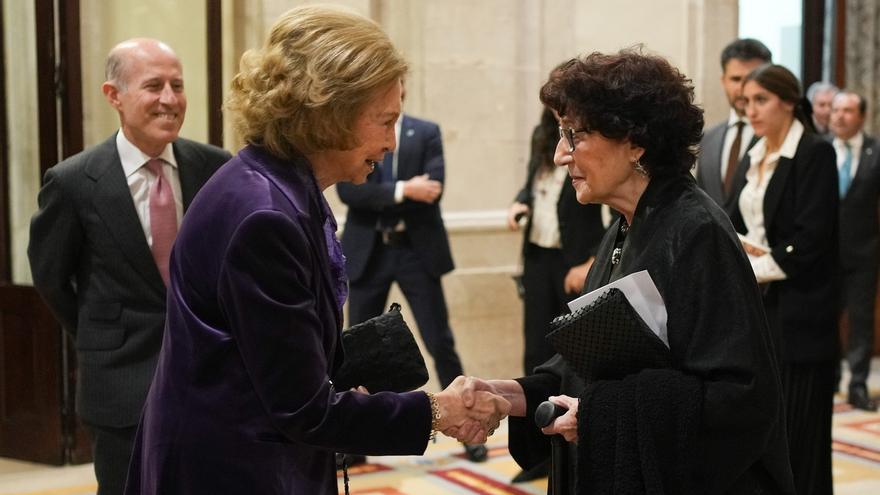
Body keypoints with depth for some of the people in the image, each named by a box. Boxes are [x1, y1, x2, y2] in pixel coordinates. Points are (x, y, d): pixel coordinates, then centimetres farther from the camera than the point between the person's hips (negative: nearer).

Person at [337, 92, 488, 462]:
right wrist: (402, 191, -21)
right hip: (368, 253, 1)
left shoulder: (426, 133, 2)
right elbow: (348, 191, -12)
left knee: (440, 343, 3)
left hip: (416, 250, -1)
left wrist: (380, 198, -12)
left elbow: (432, 190, -12)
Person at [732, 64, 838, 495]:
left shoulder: (815, 153, -10)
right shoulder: (755, 157, 13)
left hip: (797, 310, -7)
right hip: (756, 305, 7)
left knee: (797, 428, -1)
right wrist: (740, 245, -5)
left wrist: (753, 268, -11)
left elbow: (809, 241, -17)